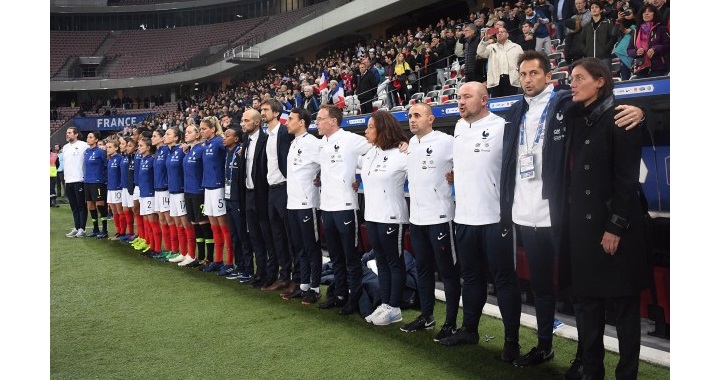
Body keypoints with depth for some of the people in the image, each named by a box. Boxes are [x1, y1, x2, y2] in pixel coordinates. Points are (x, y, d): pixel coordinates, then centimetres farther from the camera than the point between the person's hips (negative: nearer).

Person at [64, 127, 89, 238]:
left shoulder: (83, 145, -7)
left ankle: (82, 229, 3)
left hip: (80, 180, -7)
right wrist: (65, 178, 20)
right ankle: (76, 228, 16)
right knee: (74, 207, 11)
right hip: (68, 181, 7)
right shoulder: (65, 147, 16)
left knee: (82, 206, -1)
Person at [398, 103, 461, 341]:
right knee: (423, 269, 15)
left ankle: (451, 322, 10)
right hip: (416, 217, 7)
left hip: (439, 216, -7)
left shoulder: (445, 142, -12)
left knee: (448, 271, 2)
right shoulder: (411, 143, 11)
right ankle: (426, 316, 27)